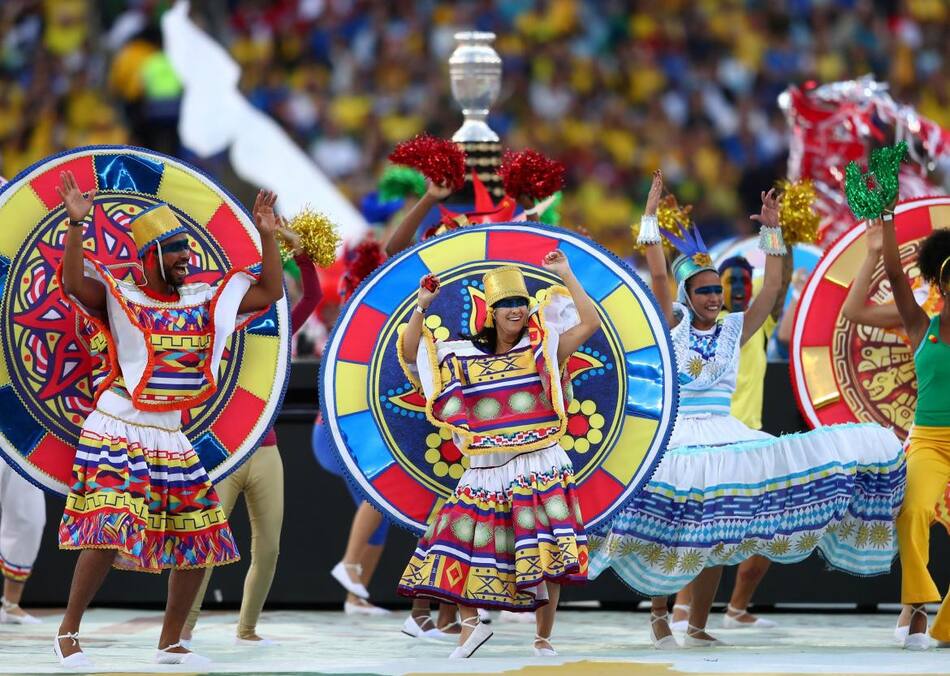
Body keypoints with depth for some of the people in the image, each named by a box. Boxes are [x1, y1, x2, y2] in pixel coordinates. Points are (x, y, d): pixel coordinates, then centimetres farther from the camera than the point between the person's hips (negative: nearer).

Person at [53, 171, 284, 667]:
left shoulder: (206, 304, 10)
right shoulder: (121, 300, -4)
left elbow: (270, 292, 14)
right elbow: (73, 282, -21)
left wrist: (267, 235, 6)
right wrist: (76, 225, -30)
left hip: (171, 438, 6)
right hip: (118, 434, -6)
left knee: (200, 542, 4)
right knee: (109, 534, -19)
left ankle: (170, 643, 17)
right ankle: (68, 632, -5)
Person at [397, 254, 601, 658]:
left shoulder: (541, 349, 6)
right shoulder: (466, 357, 10)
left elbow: (590, 323, -1)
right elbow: (410, 353, 8)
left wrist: (566, 277, -3)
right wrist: (422, 307, -1)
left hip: (540, 467, -2)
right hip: (486, 472, 2)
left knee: (546, 556, -6)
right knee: (463, 543, -2)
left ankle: (543, 639, 5)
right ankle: (471, 625, 13)